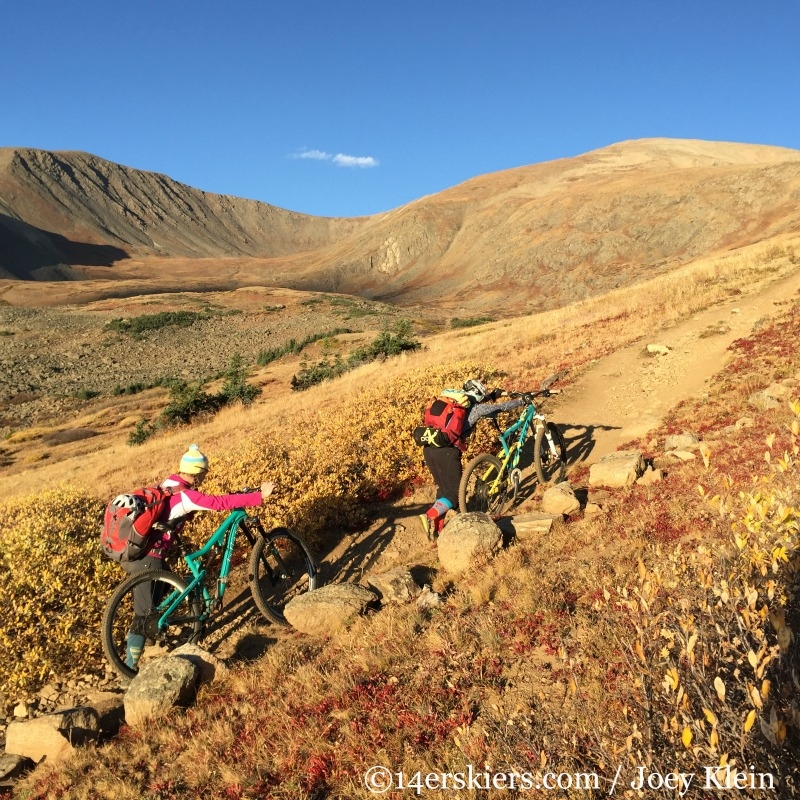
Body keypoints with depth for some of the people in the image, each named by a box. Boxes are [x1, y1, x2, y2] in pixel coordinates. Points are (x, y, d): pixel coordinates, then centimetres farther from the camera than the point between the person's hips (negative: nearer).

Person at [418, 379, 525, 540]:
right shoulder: (476, 408, 4)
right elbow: (501, 407, 15)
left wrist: (492, 395, 49)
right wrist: (521, 400, 32)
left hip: (429, 448, 7)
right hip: (447, 451, -7)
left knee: (443, 489, 20)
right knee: (454, 493, 0)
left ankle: (437, 527, 18)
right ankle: (429, 516, -22)